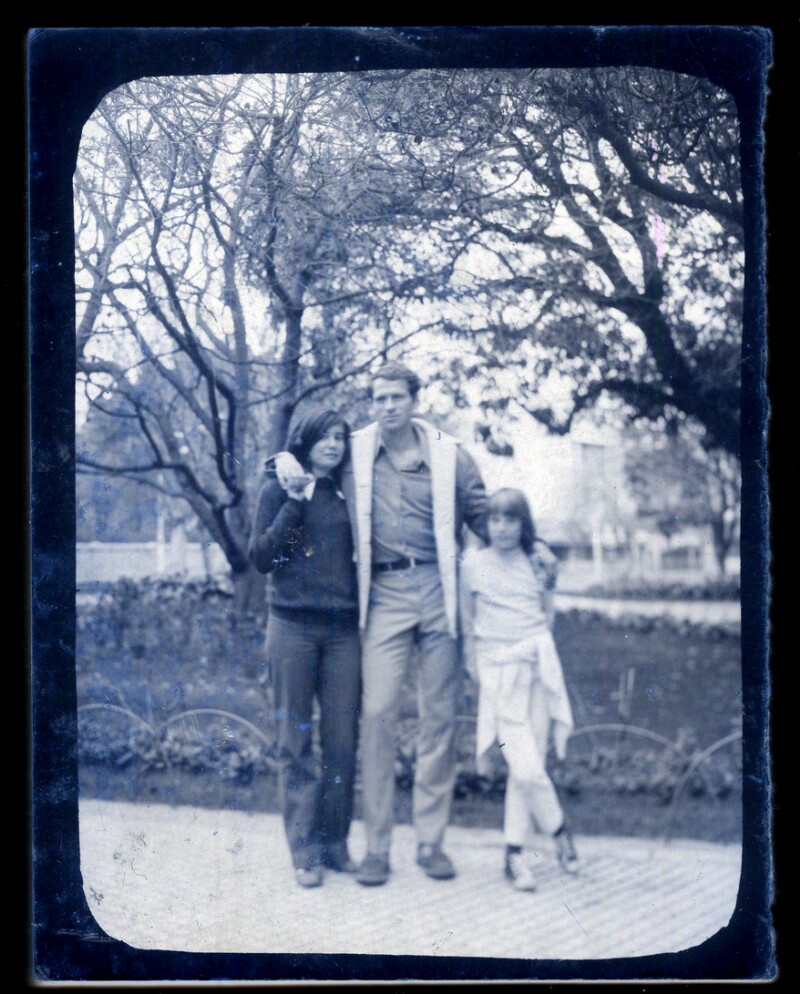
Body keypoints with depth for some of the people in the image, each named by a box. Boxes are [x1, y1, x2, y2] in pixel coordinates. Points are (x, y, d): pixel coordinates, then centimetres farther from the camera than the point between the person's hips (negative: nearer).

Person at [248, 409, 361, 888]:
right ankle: (305, 850, 9)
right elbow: (261, 557, -5)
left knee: (343, 740, 2)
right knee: (297, 740, 2)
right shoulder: (279, 490, 4)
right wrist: (293, 504, -11)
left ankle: (335, 842, 14)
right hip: (294, 627, -3)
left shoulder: (347, 492, 12)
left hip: (343, 629, 3)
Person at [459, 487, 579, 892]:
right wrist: (473, 662, 8)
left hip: (538, 665, 2)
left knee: (527, 767, 3)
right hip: (497, 670, -2)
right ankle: (559, 831, 16)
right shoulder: (473, 565, 2)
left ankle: (515, 854, 17)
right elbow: (467, 624, 10)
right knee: (527, 770, -10)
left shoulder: (539, 561, 7)